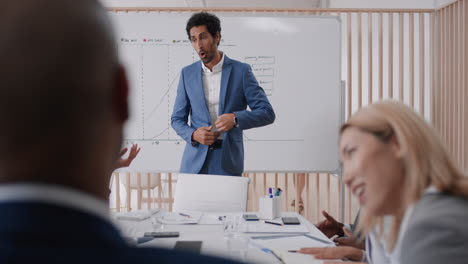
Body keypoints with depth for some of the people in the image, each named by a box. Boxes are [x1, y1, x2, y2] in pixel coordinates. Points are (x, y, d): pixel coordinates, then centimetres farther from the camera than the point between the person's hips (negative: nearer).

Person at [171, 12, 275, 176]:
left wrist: (236, 118, -20)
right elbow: (177, 119, 11)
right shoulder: (187, 74, 7)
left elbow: (267, 113, -3)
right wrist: (193, 134, -10)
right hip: (195, 162, 2)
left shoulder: (241, 71, -1)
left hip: (228, 162, -2)